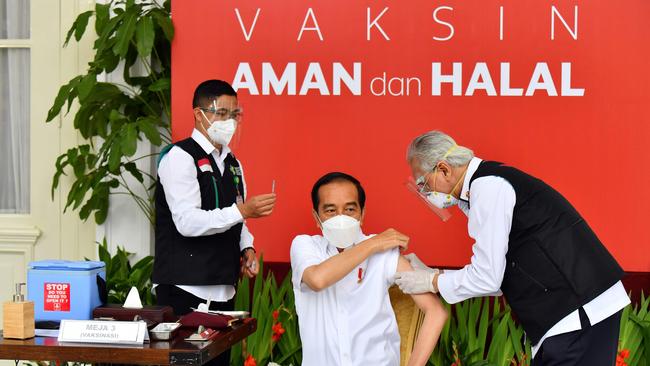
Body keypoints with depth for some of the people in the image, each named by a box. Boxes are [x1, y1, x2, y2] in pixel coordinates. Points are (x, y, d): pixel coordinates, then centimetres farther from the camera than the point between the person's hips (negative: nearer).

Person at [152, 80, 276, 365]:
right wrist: (242, 211, -23)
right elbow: (187, 222, -19)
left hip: (224, 287, 8)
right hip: (186, 288, -8)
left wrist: (247, 248, 6)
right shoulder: (180, 157, -9)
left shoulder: (232, 163, 17)